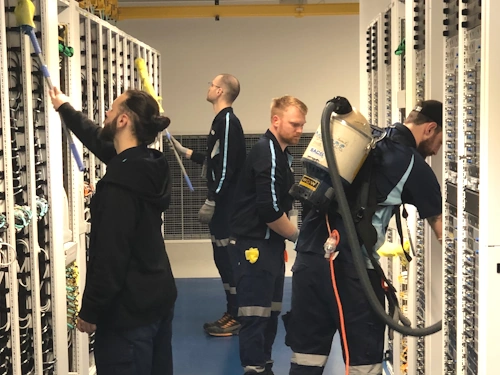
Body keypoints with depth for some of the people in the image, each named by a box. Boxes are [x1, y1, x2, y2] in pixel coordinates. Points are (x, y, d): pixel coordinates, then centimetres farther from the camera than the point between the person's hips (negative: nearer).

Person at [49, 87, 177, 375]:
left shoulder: (120, 182, -23)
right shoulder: (149, 165, 4)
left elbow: (109, 255, -23)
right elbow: (98, 139, 23)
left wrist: (90, 311, -14)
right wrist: (65, 109, 36)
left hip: (128, 310, -9)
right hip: (159, 298, 9)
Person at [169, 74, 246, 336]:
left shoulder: (227, 121, -15)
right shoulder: (222, 120, 16)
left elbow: (226, 165, -22)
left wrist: (211, 201, -23)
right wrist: (186, 152, 30)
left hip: (225, 203, -10)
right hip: (222, 203, 10)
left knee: (227, 257, -6)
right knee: (224, 257, 12)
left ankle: (236, 317, 1)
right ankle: (232, 313, 19)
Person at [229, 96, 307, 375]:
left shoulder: (281, 153, 14)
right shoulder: (267, 153, -16)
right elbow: (269, 210, -23)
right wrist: (297, 235, -9)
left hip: (270, 244, 10)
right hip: (253, 246, -10)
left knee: (271, 311, 14)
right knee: (256, 314, -7)